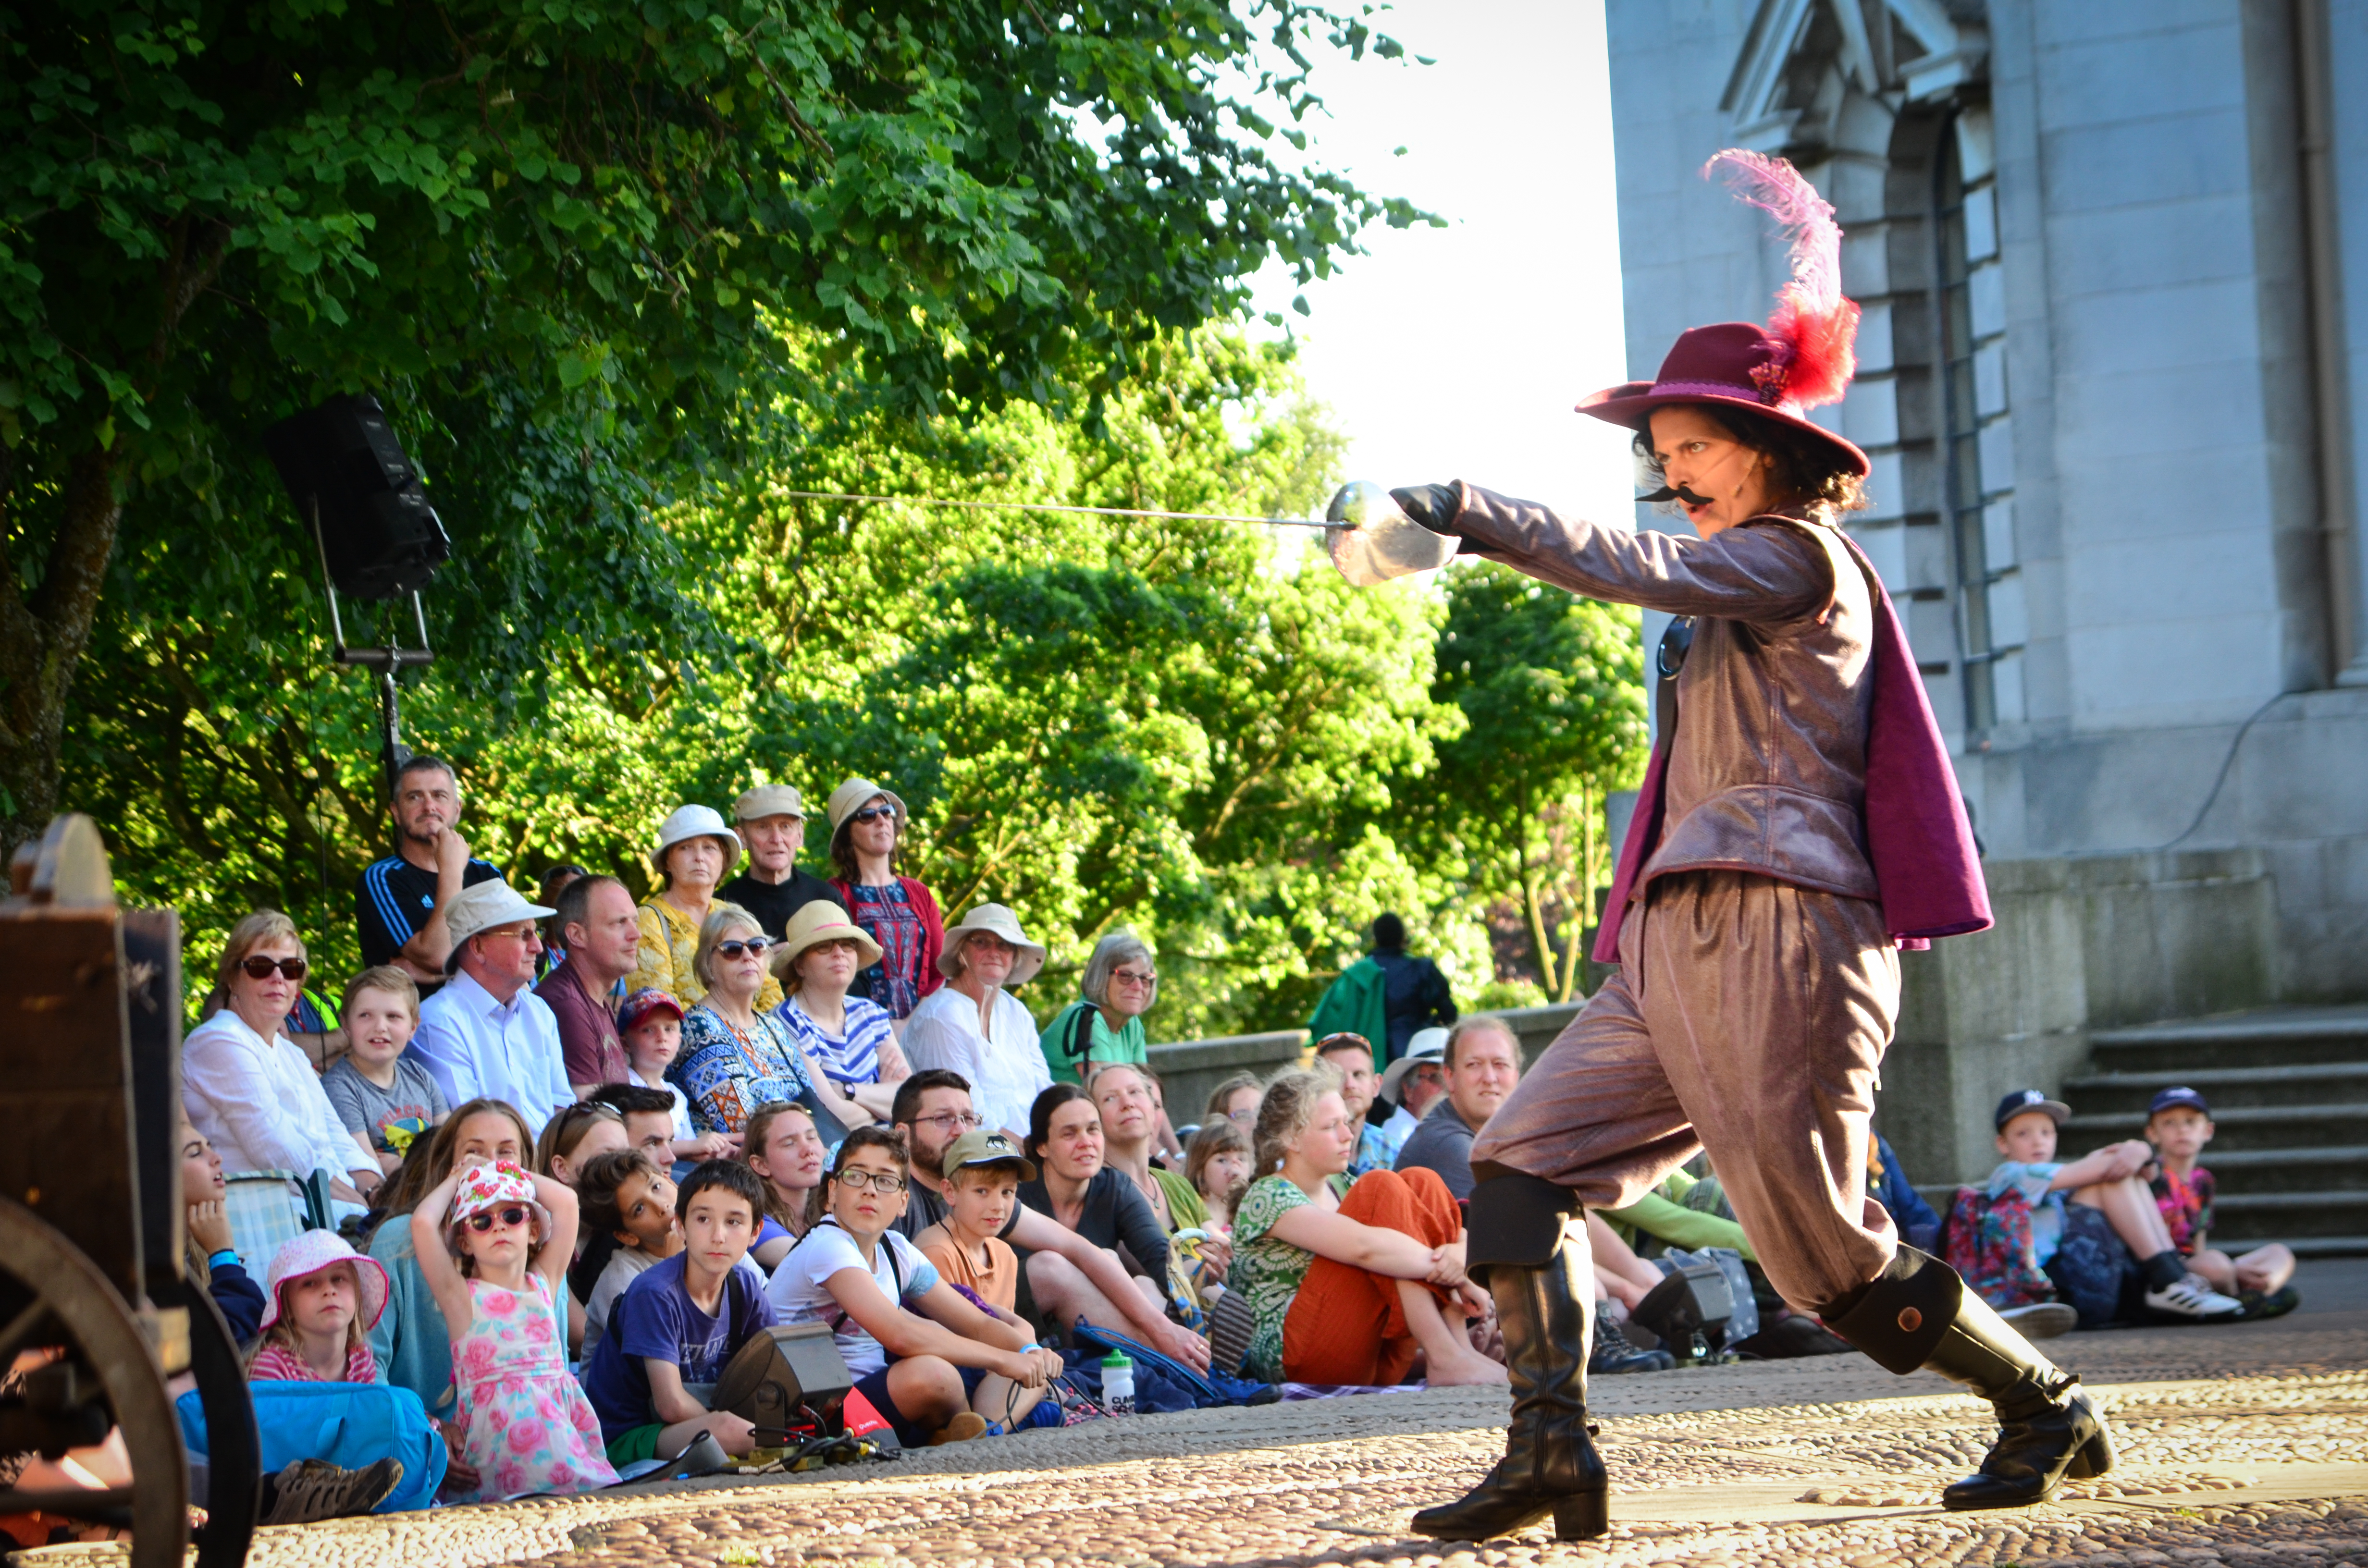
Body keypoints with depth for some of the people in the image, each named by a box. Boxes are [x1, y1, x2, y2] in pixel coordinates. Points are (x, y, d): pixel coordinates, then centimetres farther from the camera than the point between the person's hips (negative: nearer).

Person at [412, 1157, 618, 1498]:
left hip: (561, 1415, 5)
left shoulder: (543, 1284, 18)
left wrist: (515, 1174, 24)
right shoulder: (461, 1297, 6)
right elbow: (423, 1222, -5)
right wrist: (456, 1180, 13)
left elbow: (565, 1201, 13)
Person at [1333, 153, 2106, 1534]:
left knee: (1831, 1260, -6)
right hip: (1681, 945, 10)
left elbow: (1643, 568, -21)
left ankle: (2050, 1412, 12)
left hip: (1776, 938, -10)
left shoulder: (1799, 558, -5)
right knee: (1524, 1162, -6)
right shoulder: (1747, 584, 24)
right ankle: (1551, 1456, -14)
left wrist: (1469, 516, -25)